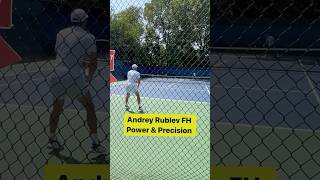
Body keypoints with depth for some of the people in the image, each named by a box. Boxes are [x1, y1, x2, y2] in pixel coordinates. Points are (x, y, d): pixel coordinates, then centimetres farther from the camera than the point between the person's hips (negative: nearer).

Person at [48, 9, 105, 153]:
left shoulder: (61, 33, 14)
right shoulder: (89, 37, 0)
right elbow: (94, 63, 1)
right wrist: (89, 77, 19)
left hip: (56, 75, 4)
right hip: (75, 79, -4)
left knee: (57, 108, 23)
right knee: (90, 108, 12)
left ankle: (52, 139, 32)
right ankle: (95, 143, 12)